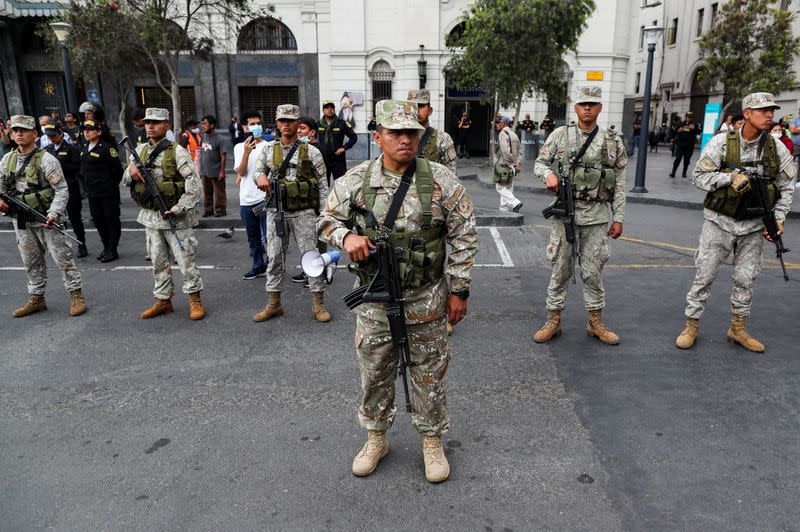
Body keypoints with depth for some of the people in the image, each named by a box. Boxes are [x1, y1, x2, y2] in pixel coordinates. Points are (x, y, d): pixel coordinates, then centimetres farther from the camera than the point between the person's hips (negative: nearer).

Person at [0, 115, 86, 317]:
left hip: (46, 220, -6)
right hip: (21, 221, 6)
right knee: (32, 262, 15)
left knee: (62, 258, -2)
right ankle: (36, 299, 26)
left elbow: (62, 190, -14)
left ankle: (76, 295, 8)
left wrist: (53, 214, -24)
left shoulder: (45, 159, -11)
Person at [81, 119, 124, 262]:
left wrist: (112, 185, -6)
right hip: (92, 192, 8)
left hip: (108, 192, -8)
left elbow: (117, 168, -13)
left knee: (111, 220, 0)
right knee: (98, 220, 13)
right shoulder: (84, 148, 11)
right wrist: (88, 183, 15)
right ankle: (106, 248, 26)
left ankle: (112, 250, 8)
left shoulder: (106, 148, -12)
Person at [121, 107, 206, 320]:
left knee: (186, 259, 0)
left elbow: (194, 183, -14)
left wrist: (178, 209, -18)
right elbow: (125, 180, 17)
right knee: (159, 262, 13)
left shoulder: (176, 152, -9)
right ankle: (163, 300, 25)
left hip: (175, 217, -6)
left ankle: (195, 300, 12)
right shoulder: (139, 151, 10)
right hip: (150, 216, 6)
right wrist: (131, 172, -7)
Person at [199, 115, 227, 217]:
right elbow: (201, 153, 14)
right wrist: (200, 168, 13)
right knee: (207, 192, 15)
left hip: (216, 172, -7)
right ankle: (208, 210, 25)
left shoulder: (218, 139, -13)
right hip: (205, 171, 7)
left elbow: (223, 156, -14)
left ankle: (220, 210, 14)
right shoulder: (204, 136, 7)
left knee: (219, 193, 4)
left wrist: (222, 171, -16)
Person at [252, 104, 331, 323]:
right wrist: (261, 176, -7)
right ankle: (273, 304, 19)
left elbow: (322, 185, 1)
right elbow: (258, 169, 18)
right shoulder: (269, 148, 6)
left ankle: (318, 303, 11)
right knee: (274, 258, 7)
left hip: (304, 212, -3)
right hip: (276, 212, 3)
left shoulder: (311, 152, -1)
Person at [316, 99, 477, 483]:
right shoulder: (356, 180, -3)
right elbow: (327, 218, 6)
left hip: (427, 300, -1)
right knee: (374, 373, 15)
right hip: (374, 300, 1)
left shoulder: (441, 180, -6)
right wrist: (346, 236, -18)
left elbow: (464, 236, -2)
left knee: (429, 374, 12)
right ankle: (376, 438, 37)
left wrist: (459, 290, -3)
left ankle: (432, 441, 33)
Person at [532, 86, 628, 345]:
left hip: (597, 216, 1)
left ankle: (595, 322, 21)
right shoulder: (560, 135, 2)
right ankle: (553, 321, 16)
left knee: (593, 271, 7)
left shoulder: (613, 140, 5)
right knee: (560, 268, 5)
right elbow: (539, 163, 8)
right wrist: (548, 174, -16)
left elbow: (619, 183, 8)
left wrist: (618, 218, 5)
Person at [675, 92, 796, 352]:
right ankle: (691, 325, 14)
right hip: (720, 222, -3)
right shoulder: (722, 142, -9)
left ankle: (738, 328, 26)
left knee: (746, 279, 11)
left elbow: (787, 186, 9)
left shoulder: (777, 148, 1)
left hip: (754, 225, 3)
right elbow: (698, 176, -9)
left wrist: (778, 218, 1)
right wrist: (731, 177, -22)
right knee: (704, 275, 2)